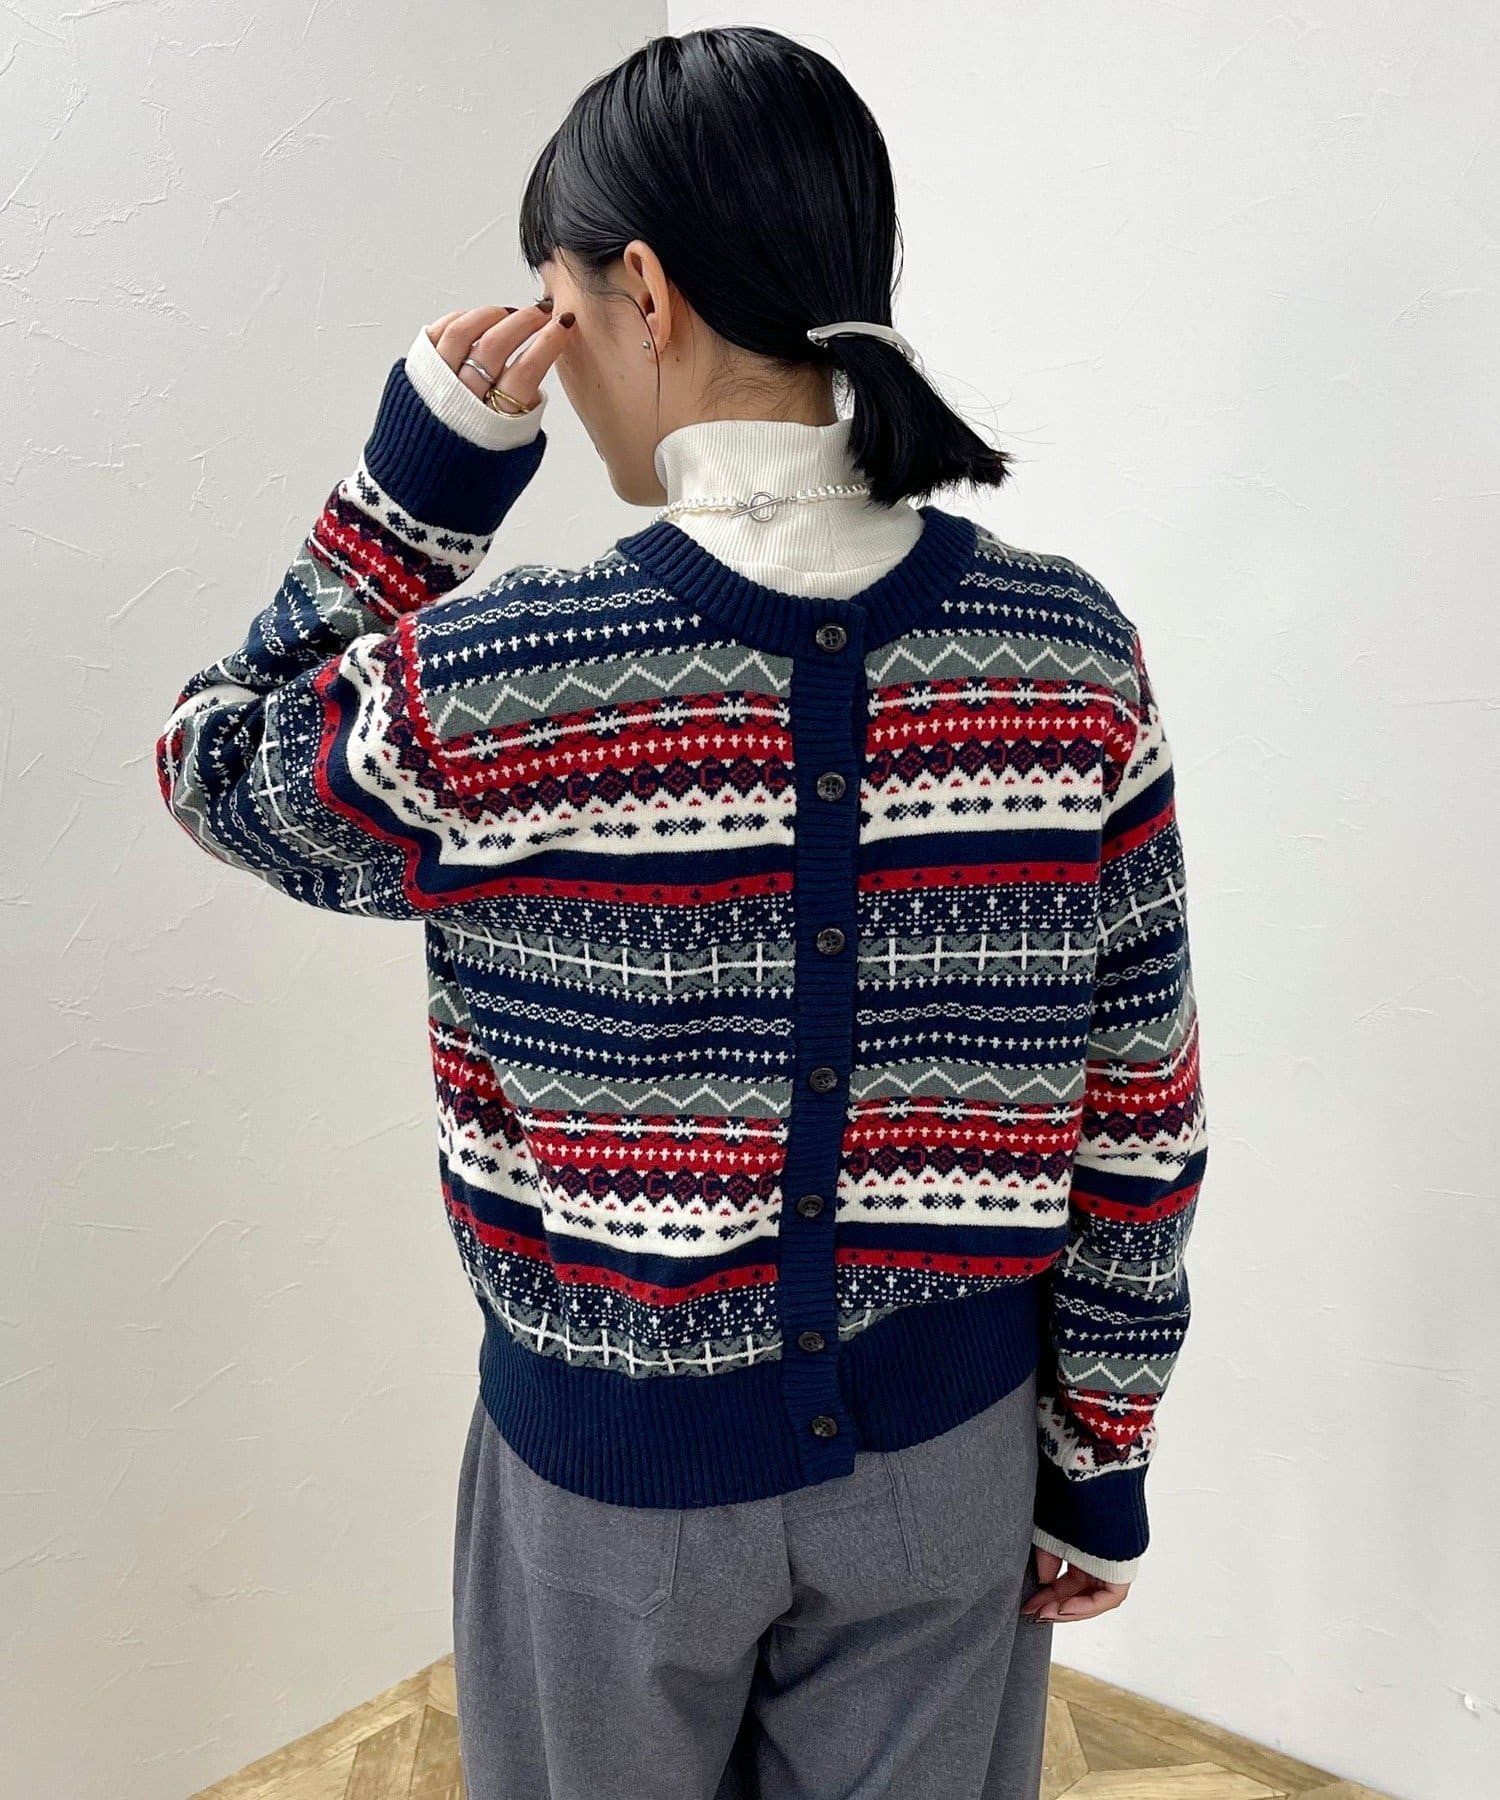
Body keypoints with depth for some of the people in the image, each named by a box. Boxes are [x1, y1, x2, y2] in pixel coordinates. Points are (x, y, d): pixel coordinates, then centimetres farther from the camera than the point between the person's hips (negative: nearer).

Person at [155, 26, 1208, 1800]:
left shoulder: (477, 697, -23)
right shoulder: (1072, 656, -14)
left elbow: (211, 761, 1)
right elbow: (1140, 1121, -8)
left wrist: (418, 475, -8)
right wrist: (1102, 1461, 5)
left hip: (612, 1466, -1)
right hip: (943, 1452, 2)